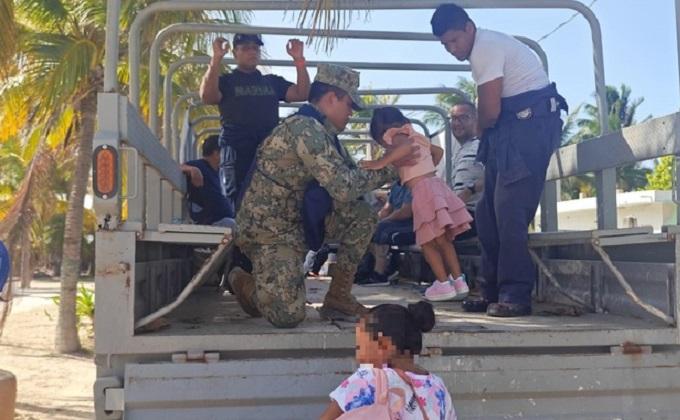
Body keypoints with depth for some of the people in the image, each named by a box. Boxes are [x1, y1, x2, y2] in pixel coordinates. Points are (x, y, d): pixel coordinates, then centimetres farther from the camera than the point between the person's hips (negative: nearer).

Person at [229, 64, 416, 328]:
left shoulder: (322, 131, 9)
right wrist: (388, 169, -16)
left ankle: (338, 296, 4)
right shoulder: (305, 129, -22)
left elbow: (350, 176, 11)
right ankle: (245, 284, 16)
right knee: (289, 315, -17)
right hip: (269, 230, -9)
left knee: (363, 216, -3)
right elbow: (344, 188, -28)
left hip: (299, 220, 9)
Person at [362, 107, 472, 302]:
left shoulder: (397, 137, -3)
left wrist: (380, 163, -29)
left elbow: (406, 146, -28)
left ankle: (444, 284, 2)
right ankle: (459, 281, 16)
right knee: (443, 240, 14)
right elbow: (439, 151, 36)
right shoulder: (417, 137, 22)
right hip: (435, 184, 8)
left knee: (428, 243, 1)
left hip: (423, 190, -8)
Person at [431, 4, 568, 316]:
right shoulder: (482, 49, 18)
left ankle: (515, 296, -13)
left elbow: (490, 111, -17)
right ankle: (495, 293, 14)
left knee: (509, 210, -16)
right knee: (489, 213, 9)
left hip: (531, 123, -10)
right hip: (512, 127, 10)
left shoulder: (486, 47, -14)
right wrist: (486, 135, 1)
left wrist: (481, 131, 3)